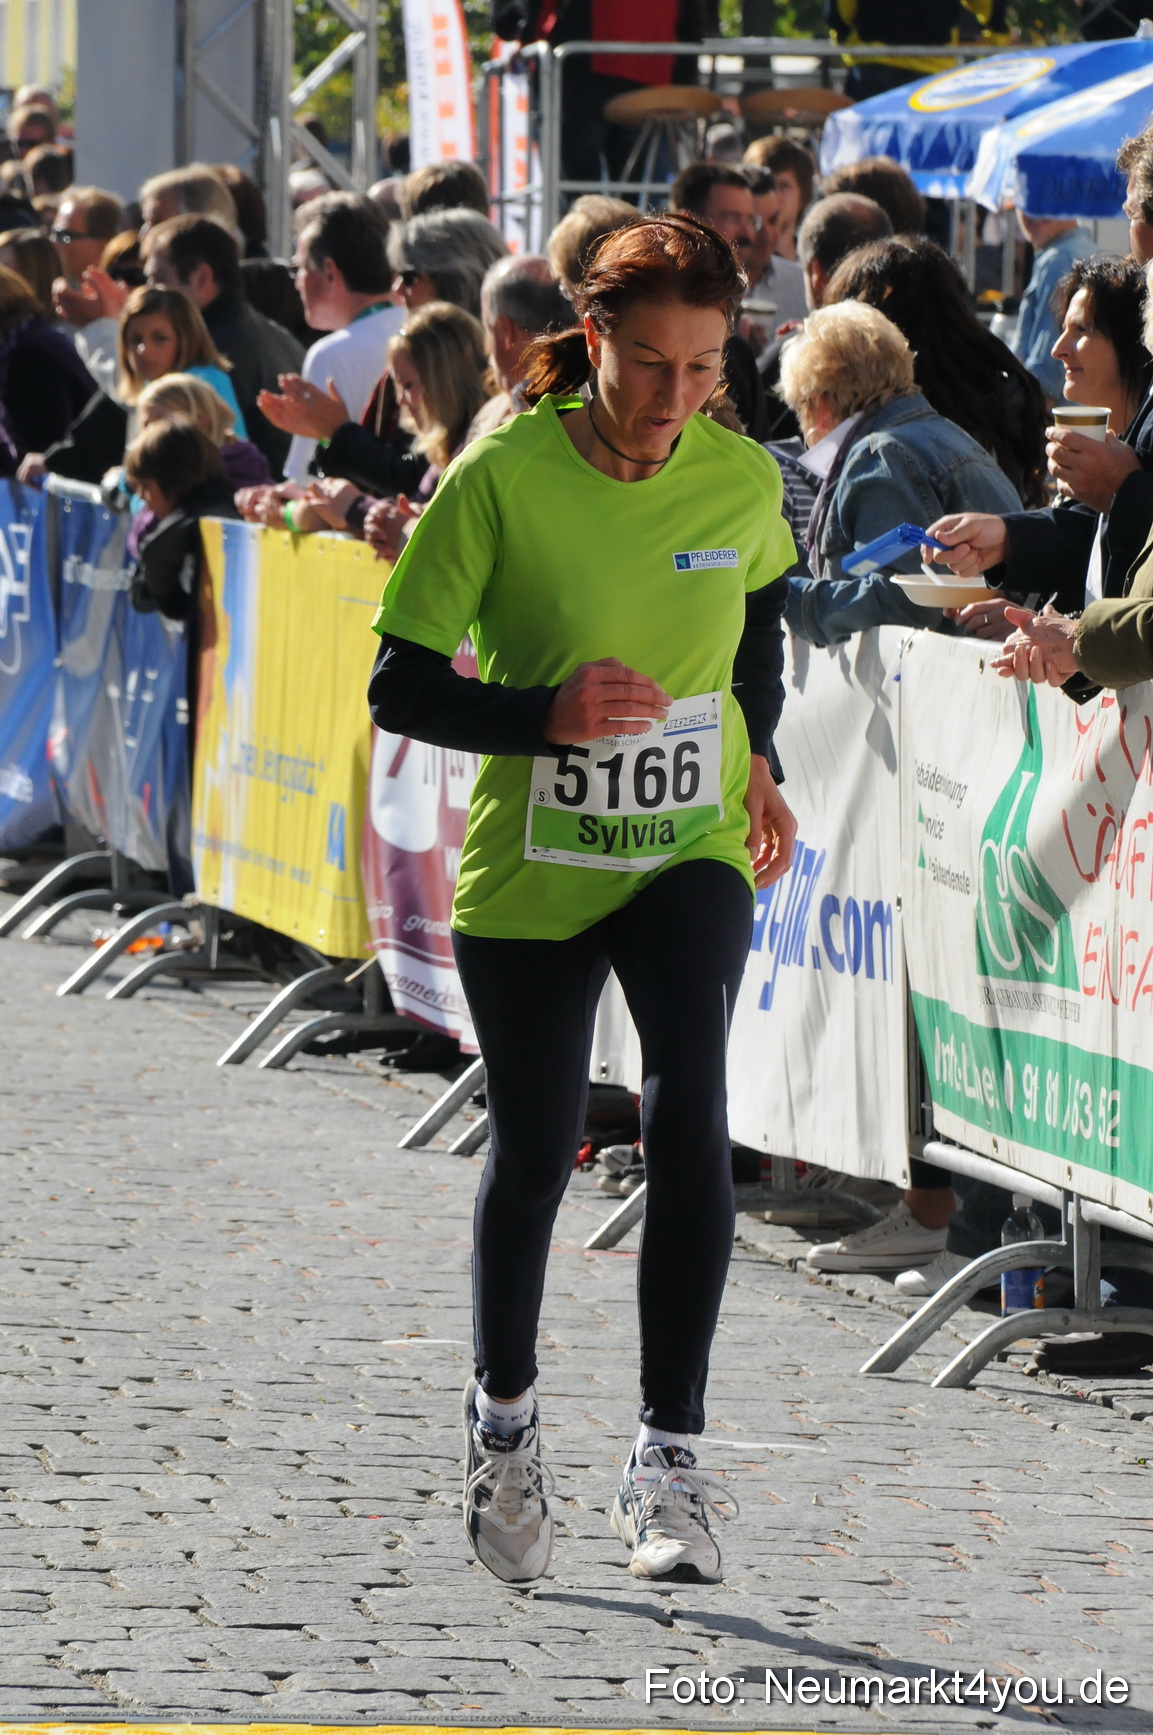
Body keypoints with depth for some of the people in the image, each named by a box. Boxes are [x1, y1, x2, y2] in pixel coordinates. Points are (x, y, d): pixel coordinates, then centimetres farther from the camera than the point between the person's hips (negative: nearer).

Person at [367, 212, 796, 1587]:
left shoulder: (743, 480, -6)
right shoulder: (502, 479, -16)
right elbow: (399, 688, -12)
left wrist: (757, 761, 5)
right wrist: (547, 715, -27)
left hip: (691, 855, 1)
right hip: (528, 865, -1)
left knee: (689, 1110, -20)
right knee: (533, 1150, 9)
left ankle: (670, 1459, -15)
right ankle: (503, 1411, 37)